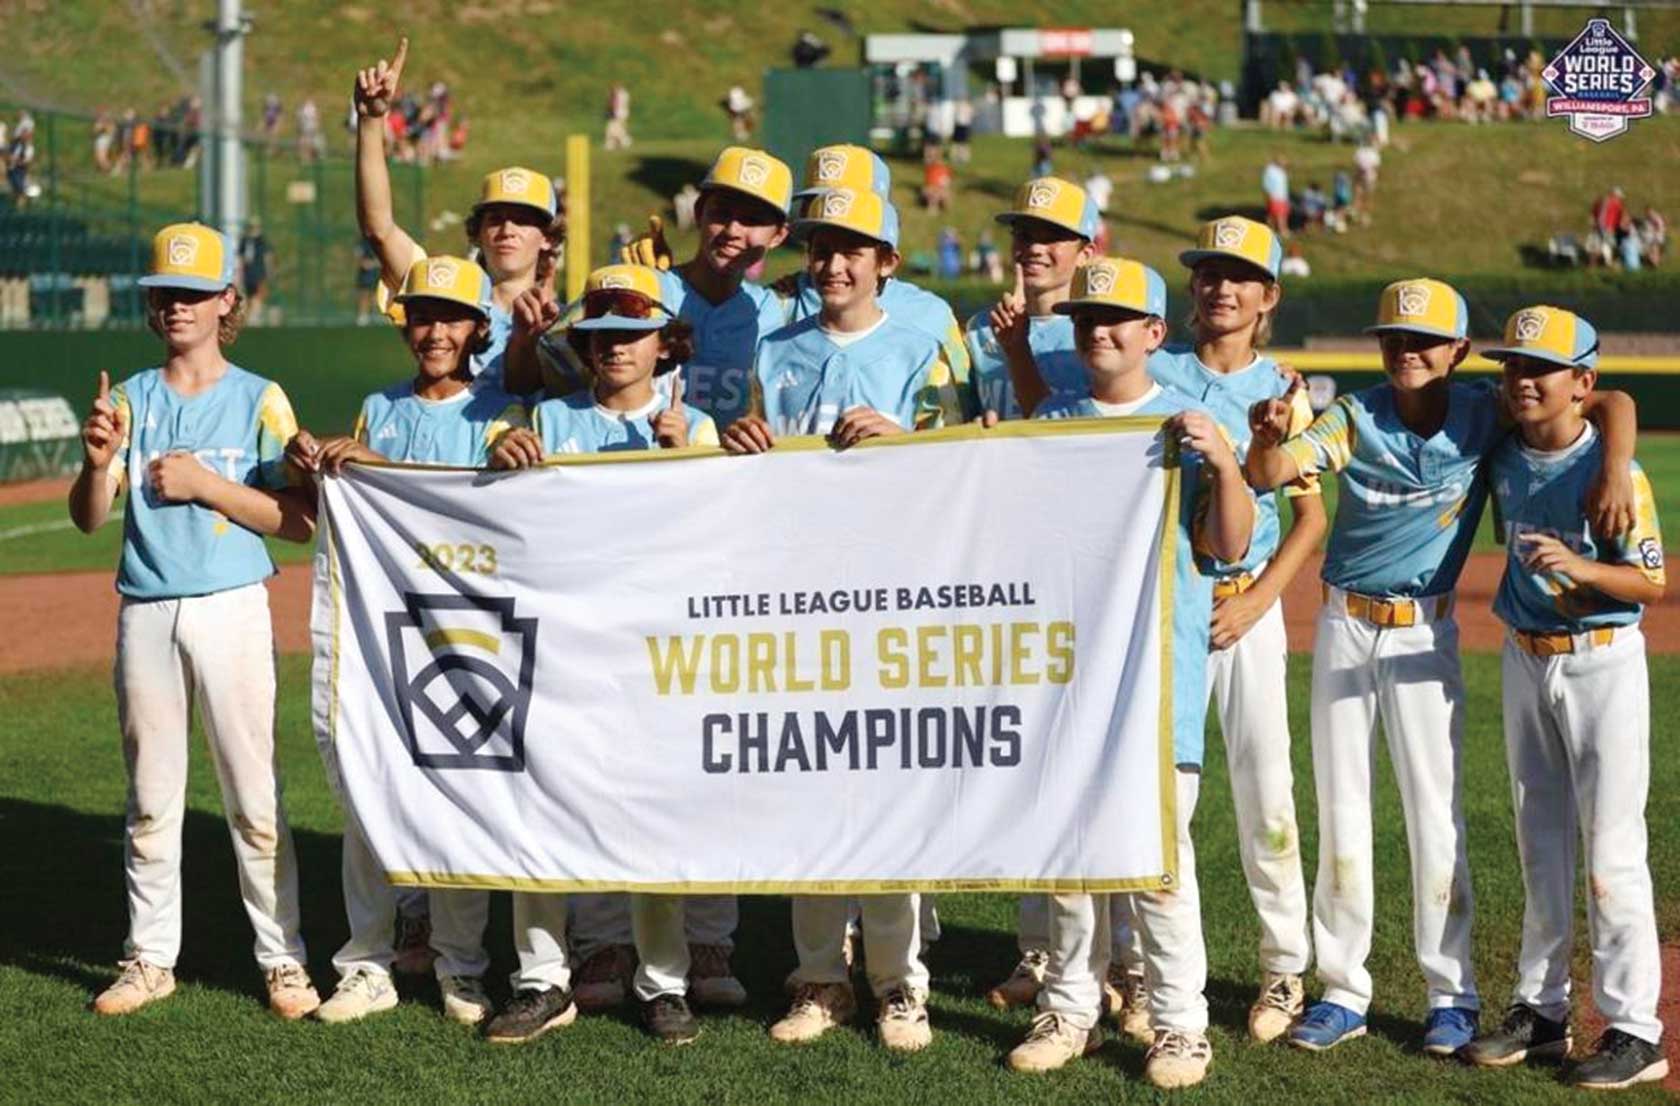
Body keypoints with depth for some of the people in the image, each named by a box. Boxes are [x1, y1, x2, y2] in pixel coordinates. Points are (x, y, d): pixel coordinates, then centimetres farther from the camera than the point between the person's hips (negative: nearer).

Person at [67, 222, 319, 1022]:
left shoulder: (259, 401, 1)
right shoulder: (129, 399, 9)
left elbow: (300, 521, -5)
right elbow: (88, 518, 1)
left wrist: (207, 485, -14)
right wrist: (98, 461, -20)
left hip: (230, 610, -3)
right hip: (145, 616, 3)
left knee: (254, 798, -3)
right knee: (150, 799, 9)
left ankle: (283, 959, 5)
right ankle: (150, 960, 17)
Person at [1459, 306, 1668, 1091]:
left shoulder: (1612, 469, -16)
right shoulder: (1502, 458, 1)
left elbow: (1653, 584, -15)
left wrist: (1580, 567, -35)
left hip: (1603, 664, -6)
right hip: (1524, 661, 6)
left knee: (1611, 850, -6)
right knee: (1539, 843, 14)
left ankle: (1633, 1030, -1)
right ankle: (1541, 1009, 23)